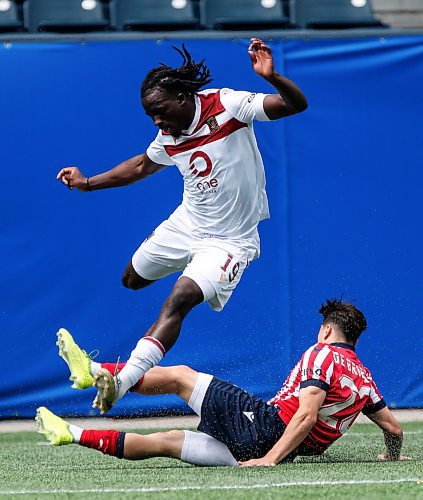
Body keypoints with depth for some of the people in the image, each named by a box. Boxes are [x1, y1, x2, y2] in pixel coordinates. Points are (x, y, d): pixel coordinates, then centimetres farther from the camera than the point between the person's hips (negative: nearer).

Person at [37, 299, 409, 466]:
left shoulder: (322, 355, -6)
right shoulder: (364, 378, 16)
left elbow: (307, 415, -19)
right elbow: (393, 426, 18)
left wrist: (270, 459, -23)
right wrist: (393, 457, 38)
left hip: (264, 424, -7)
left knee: (180, 376, 7)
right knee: (166, 441, 14)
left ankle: (96, 372, 15)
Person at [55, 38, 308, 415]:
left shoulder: (227, 105, -19)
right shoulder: (168, 136, -2)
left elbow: (297, 104, -26)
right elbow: (144, 165, 20)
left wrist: (272, 78, -47)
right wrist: (88, 183, 17)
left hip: (228, 239, -7)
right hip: (186, 224, 7)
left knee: (179, 300, -25)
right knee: (132, 279, 21)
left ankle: (121, 382, -33)